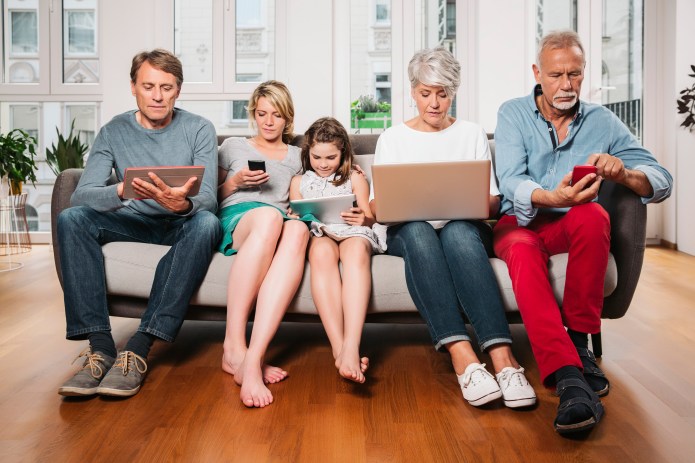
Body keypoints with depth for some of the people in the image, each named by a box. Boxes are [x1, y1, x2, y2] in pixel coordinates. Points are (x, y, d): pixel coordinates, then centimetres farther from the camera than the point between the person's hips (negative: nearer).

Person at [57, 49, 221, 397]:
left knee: (206, 223, -36)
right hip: (134, 222, 2)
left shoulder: (199, 129, -4)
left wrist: (183, 204, -41)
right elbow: (81, 195, -13)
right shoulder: (114, 132, 0)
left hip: (182, 224, -2)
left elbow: (208, 198, -15)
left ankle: (140, 347, -36)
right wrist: (122, 192, -36)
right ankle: (100, 346, -29)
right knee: (71, 218, -24)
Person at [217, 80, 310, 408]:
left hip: (279, 223, 2)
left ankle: (253, 357, -52)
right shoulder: (233, 146, 27)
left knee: (298, 229, -40)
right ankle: (234, 346, -45)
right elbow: (212, 195, 23)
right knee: (269, 216, -42)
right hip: (235, 218, -1)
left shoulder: (296, 156, 32)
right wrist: (236, 182, 4)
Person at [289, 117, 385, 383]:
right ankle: (339, 349, -53)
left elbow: (369, 218, 10)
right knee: (322, 252, -40)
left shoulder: (355, 178, 21)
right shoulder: (299, 182, 25)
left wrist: (363, 218, -15)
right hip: (318, 235, 0)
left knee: (357, 251, -40)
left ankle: (351, 348, -58)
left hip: (353, 233, 0)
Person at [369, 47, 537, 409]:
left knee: (458, 232, -38)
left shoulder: (472, 134, 16)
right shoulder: (392, 138, 15)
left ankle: (501, 355, -51)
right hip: (407, 231, 0)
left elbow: (493, 203, 9)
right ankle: (463, 357, -51)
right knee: (417, 232, -38)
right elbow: (377, 208, 6)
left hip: (464, 228, 0)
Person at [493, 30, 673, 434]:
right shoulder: (513, 114, 3)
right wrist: (551, 197, -36)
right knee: (522, 249, -36)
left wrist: (623, 173, -23)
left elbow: (662, 182, 0)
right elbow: (511, 182, -13)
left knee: (592, 214, -34)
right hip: (522, 222, -1)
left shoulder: (601, 121, 7)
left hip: (575, 228, 1)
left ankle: (578, 342, -23)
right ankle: (569, 378, -48)